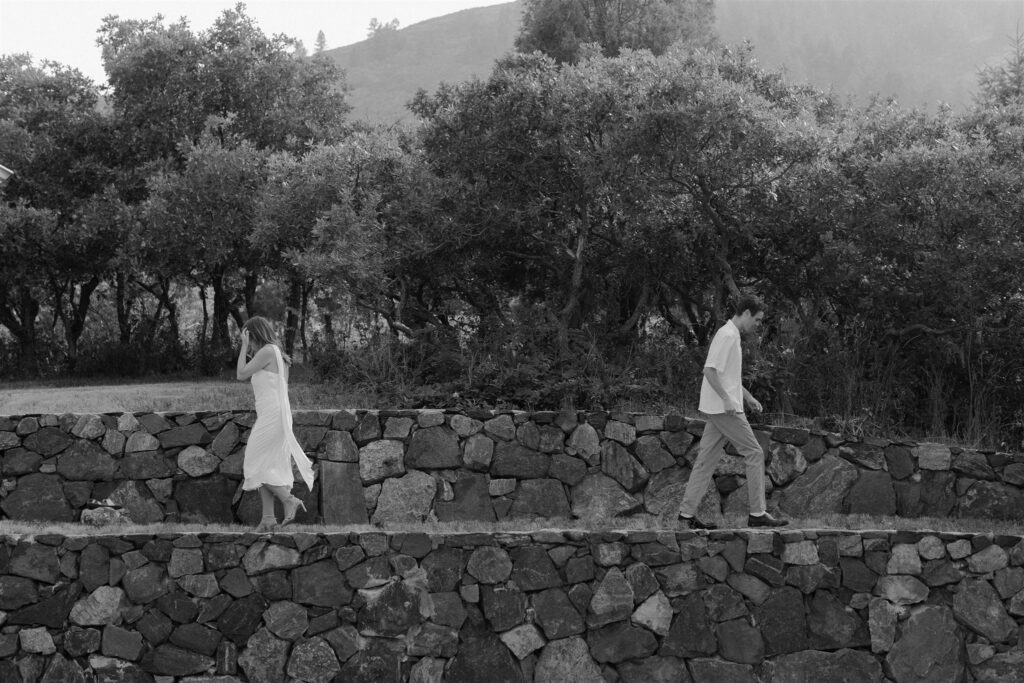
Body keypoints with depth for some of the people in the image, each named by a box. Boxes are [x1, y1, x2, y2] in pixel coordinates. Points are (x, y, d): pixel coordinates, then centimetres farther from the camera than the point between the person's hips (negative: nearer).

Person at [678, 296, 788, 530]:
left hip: (719, 410, 10)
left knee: (707, 460, 8)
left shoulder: (731, 335, 18)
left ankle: (687, 513, 8)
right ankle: (758, 513, -2)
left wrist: (747, 396, 23)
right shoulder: (727, 335, -14)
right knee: (754, 454, -5)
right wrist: (726, 398, -24)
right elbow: (710, 370, -22)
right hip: (724, 409, -10)